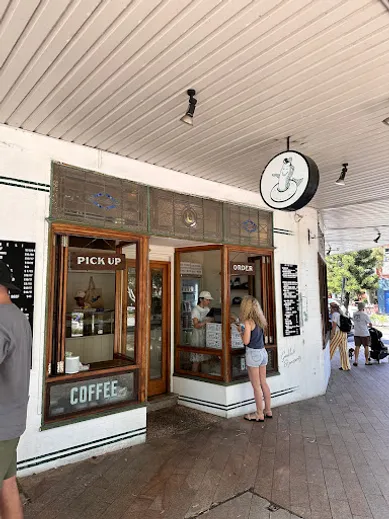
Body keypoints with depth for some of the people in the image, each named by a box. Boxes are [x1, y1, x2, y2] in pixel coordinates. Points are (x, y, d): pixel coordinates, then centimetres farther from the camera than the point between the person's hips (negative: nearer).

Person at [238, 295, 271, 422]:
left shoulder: (248, 322, -17)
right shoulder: (260, 320, 5)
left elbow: (246, 341, -18)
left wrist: (241, 332, -1)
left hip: (253, 353, -7)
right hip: (263, 352, 7)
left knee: (256, 386, 3)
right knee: (263, 383, 16)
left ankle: (260, 414, 13)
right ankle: (268, 410, 27)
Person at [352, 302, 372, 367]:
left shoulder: (354, 314, 3)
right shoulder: (365, 315, -13)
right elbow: (370, 324, -8)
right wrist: (368, 326, 14)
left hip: (356, 333, 4)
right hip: (364, 333, -4)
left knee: (357, 347, 8)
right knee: (366, 347, 8)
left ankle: (355, 361, 4)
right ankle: (367, 361, 16)